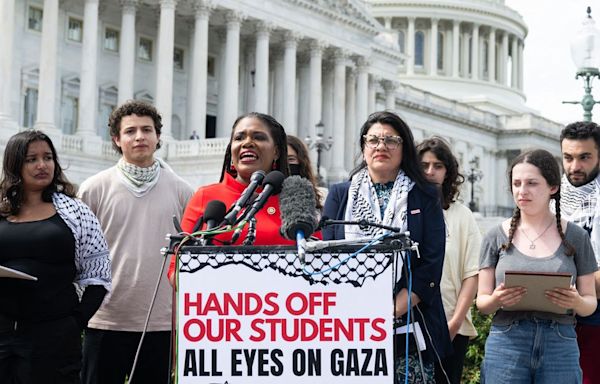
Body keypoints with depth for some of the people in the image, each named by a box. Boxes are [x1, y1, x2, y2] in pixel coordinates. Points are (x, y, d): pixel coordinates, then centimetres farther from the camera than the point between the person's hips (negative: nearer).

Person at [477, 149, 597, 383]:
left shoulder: (575, 237, 5)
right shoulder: (496, 237, 5)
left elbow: (590, 302, 8)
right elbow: (482, 302, 6)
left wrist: (577, 302, -14)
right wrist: (496, 300, -16)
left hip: (560, 347, 0)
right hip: (506, 344, 0)